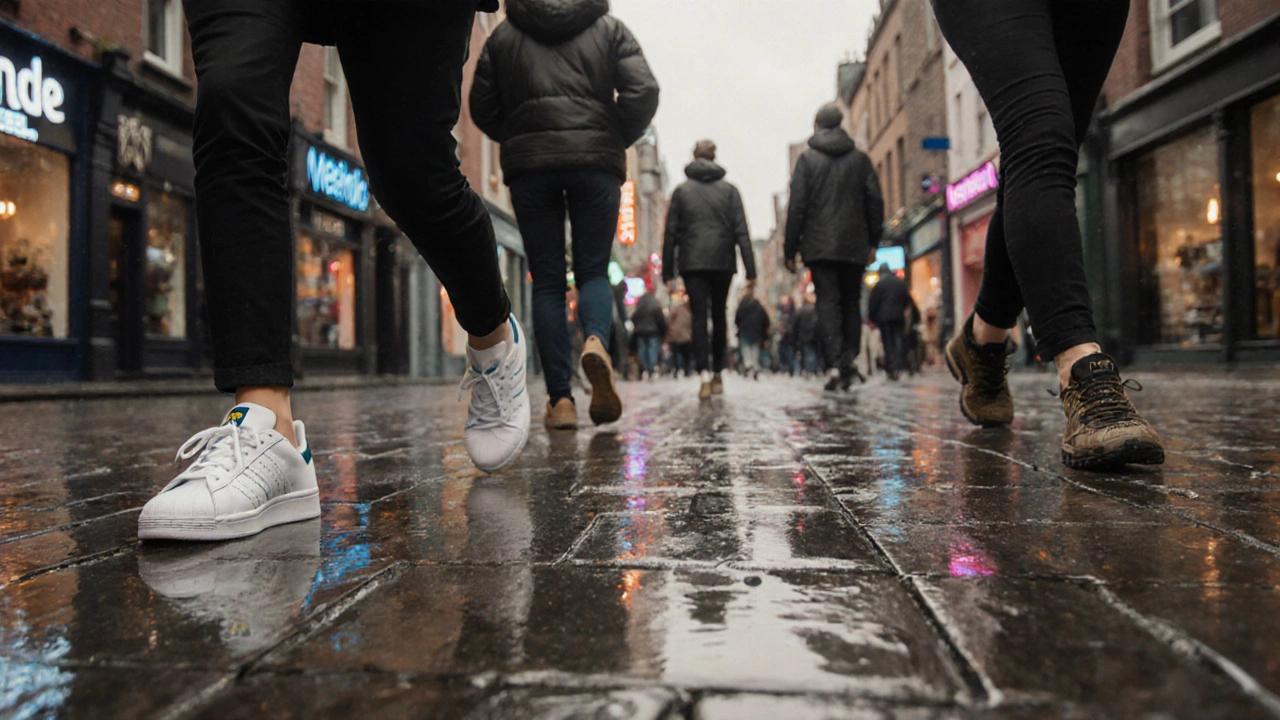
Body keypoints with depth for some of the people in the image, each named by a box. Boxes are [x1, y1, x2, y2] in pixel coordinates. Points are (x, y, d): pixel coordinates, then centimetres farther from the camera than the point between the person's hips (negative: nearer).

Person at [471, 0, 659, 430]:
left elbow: (482, 107, 12)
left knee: (546, 280, 4)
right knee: (593, 270, 9)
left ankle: (560, 399, -4)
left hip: (528, 164, 1)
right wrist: (618, 140, 12)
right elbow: (643, 91, -1)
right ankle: (596, 340, -25)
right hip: (596, 161, 0)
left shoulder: (504, 35, 16)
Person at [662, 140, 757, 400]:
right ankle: (717, 374, 21)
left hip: (692, 263, -1)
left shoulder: (681, 191, 5)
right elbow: (741, 232, 0)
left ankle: (705, 376, -16)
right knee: (719, 315, 13)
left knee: (699, 317, -3)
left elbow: (671, 233, 2)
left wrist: (667, 271, 5)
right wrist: (750, 270, -2)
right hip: (722, 262, 1)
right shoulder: (729, 190, 6)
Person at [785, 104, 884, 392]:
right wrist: (874, 240, 13)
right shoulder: (860, 158, 9)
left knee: (828, 303, -3)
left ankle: (835, 365, -12)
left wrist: (790, 249, -1)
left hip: (819, 246, -2)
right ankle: (849, 358, 3)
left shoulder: (807, 158, 1)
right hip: (854, 246, 2)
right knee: (851, 302, 12)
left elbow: (797, 205, -4)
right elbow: (875, 201, 6)